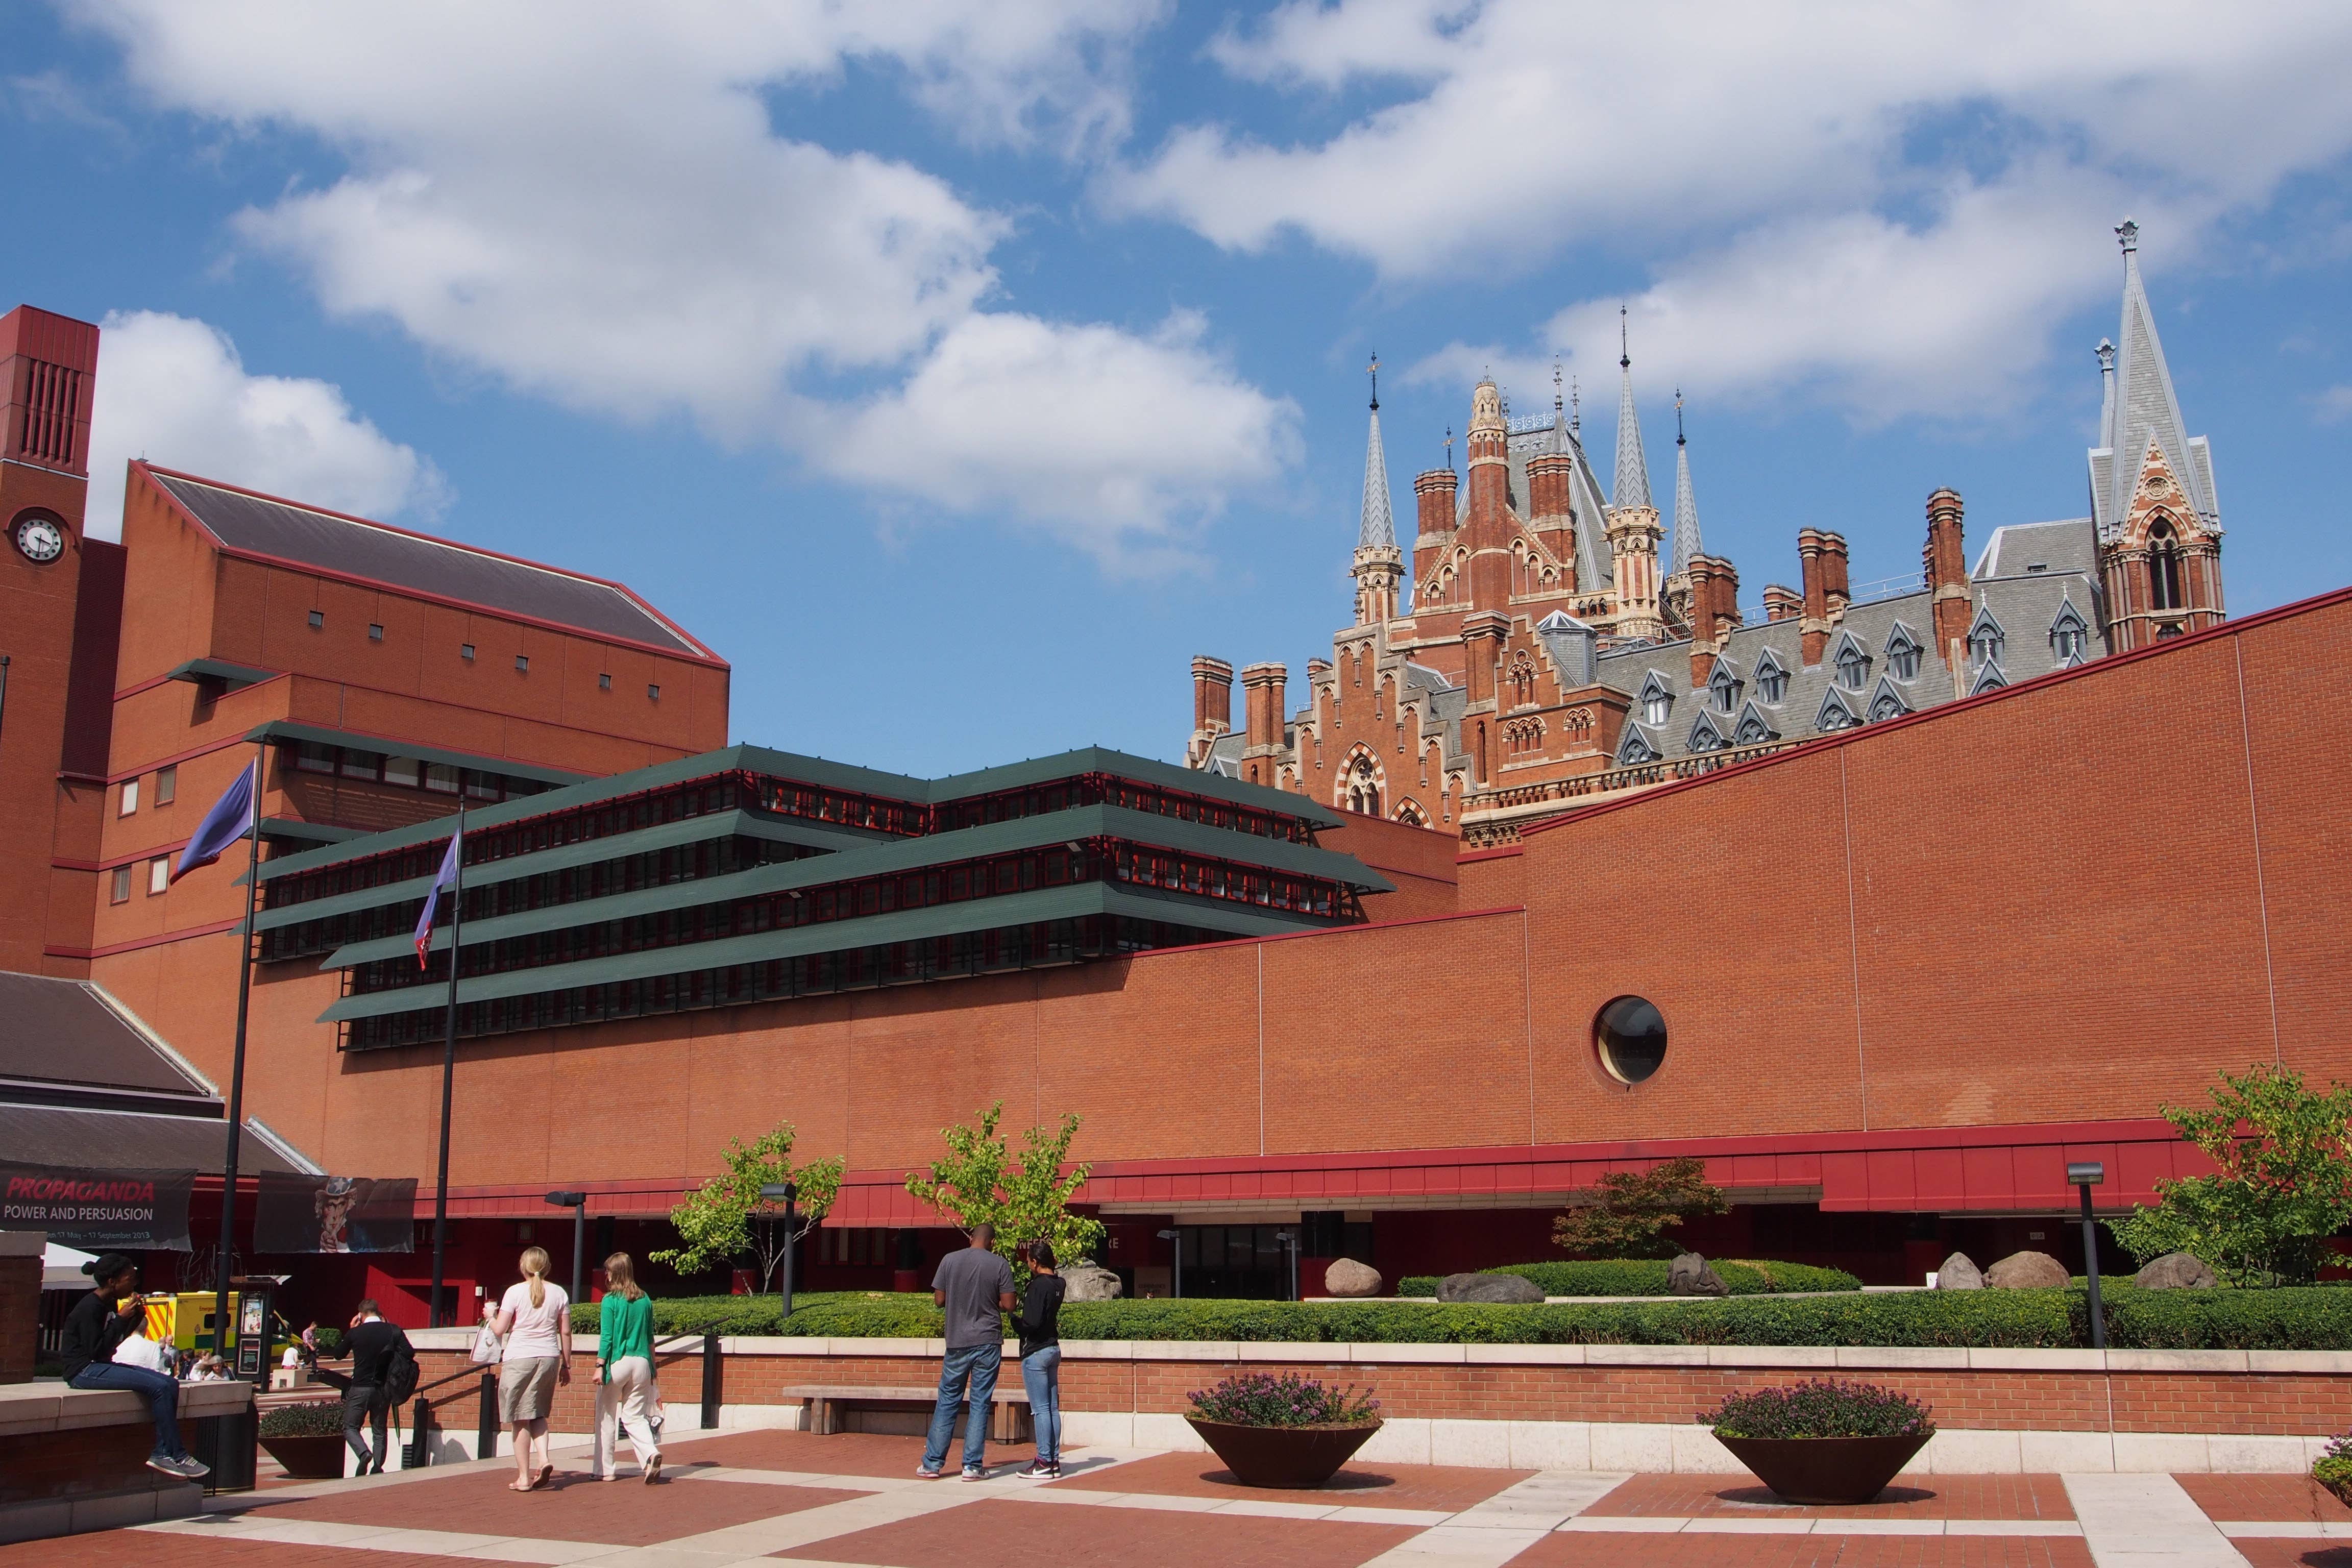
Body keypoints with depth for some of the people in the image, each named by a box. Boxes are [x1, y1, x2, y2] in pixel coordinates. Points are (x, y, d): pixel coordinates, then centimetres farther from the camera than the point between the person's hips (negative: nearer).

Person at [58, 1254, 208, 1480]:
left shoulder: (111, 1304, 12)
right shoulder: (90, 1308, -16)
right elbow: (96, 1350, -21)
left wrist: (136, 1318, 5)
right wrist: (122, 1319, -17)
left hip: (103, 1367, 10)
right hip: (85, 1371, -10)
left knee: (171, 1384, -6)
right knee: (159, 1387, -24)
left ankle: (162, 1453, -10)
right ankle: (177, 1456, -18)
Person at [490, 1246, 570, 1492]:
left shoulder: (515, 1292, -6)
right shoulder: (559, 1293, 3)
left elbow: (500, 1330, -5)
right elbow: (565, 1332, 5)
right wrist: (566, 1364, 14)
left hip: (519, 1359, -3)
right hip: (549, 1358, 3)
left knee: (521, 1419, 4)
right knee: (538, 1414, 19)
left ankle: (524, 1478, 6)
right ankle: (543, 1459, -3)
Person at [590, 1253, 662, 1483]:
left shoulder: (610, 1301, -7)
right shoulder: (645, 1300, 7)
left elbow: (606, 1337, -10)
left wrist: (600, 1366, -8)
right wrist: (651, 1367, 19)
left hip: (617, 1363, -4)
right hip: (641, 1363, 4)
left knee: (606, 1417, 10)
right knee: (635, 1416, 10)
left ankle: (605, 1469, 14)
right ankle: (651, 1453, -14)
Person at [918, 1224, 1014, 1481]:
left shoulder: (950, 1260, 0)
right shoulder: (999, 1265, -4)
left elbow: (939, 1300, 2)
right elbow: (1009, 1305, -6)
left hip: (957, 1342, 1)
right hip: (988, 1343, -1)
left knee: (947, 1401, 10)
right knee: (980, 1404, 4)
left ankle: (932, 1463, 11)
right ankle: (973, 1465, 2)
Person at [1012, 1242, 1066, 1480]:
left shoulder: (1038, 1286, -17)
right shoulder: (1057, 1285, 9)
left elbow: (1031, 1323, -22)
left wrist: (1013, 1323, -3)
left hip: (1035, 1353, -9)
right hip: (1053, 1349, 9)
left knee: (1040, 1409, -6)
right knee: (1053, 1408, 9)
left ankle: (1044, 1463, -4)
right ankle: (1054, 1461, 11)